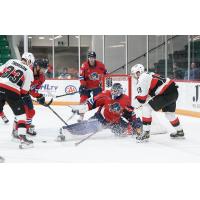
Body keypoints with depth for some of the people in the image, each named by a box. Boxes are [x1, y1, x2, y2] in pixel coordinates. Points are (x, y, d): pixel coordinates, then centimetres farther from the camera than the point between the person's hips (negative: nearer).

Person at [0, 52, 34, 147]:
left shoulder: (11, 61, 15)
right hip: (13, 92, -4)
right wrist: (21, 96, 21)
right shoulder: (29, 71, 6)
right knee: (20, 114, 9)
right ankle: (22, 136, -1)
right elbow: (24, 91, 5)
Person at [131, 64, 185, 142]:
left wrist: (134, 103, 2)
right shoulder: (148, 75, 20)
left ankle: (145, 133, -7)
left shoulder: (142, 78, -10)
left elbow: (142, 97, -12)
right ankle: (180, 131, 47)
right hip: (174, 91, 10)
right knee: (169, 113, 30)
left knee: (147, 108, -8)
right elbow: (148, 93, 27)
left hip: (167, 93, -10)